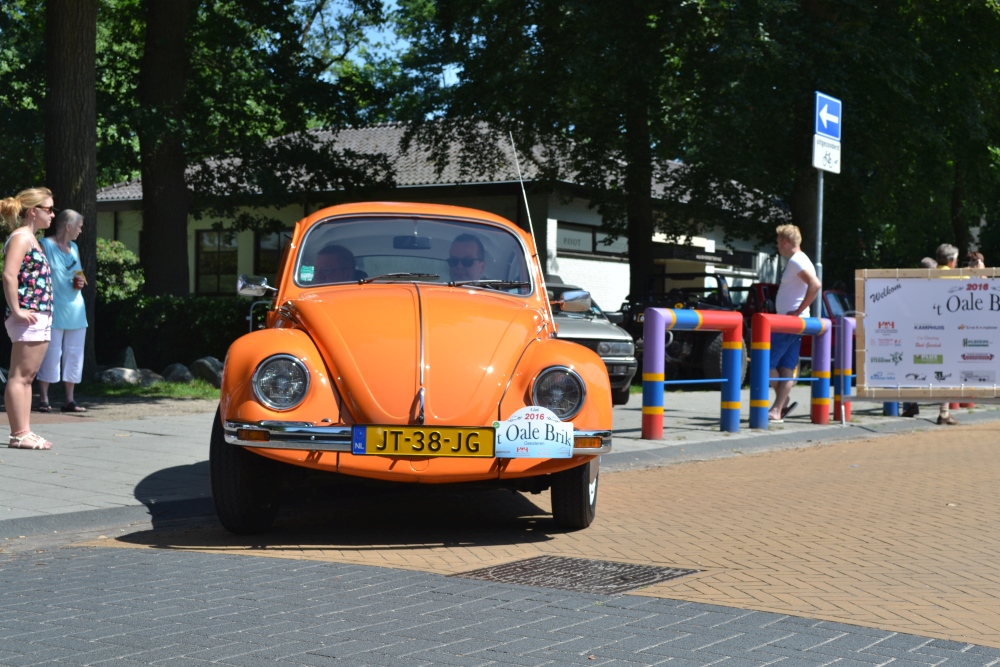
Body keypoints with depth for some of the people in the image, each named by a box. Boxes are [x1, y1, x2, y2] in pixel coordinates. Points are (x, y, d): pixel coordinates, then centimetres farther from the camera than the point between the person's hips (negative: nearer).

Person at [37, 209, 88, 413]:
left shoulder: (74, 248, 17)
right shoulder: (45, 245, -3)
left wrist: (80, 282, 5)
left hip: (75, 310, 7)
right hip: (54, 310, -7)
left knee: (74, 354, 5)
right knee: (51, 354, -7)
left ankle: (69, 400, 9)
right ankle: (43, 399, -1)